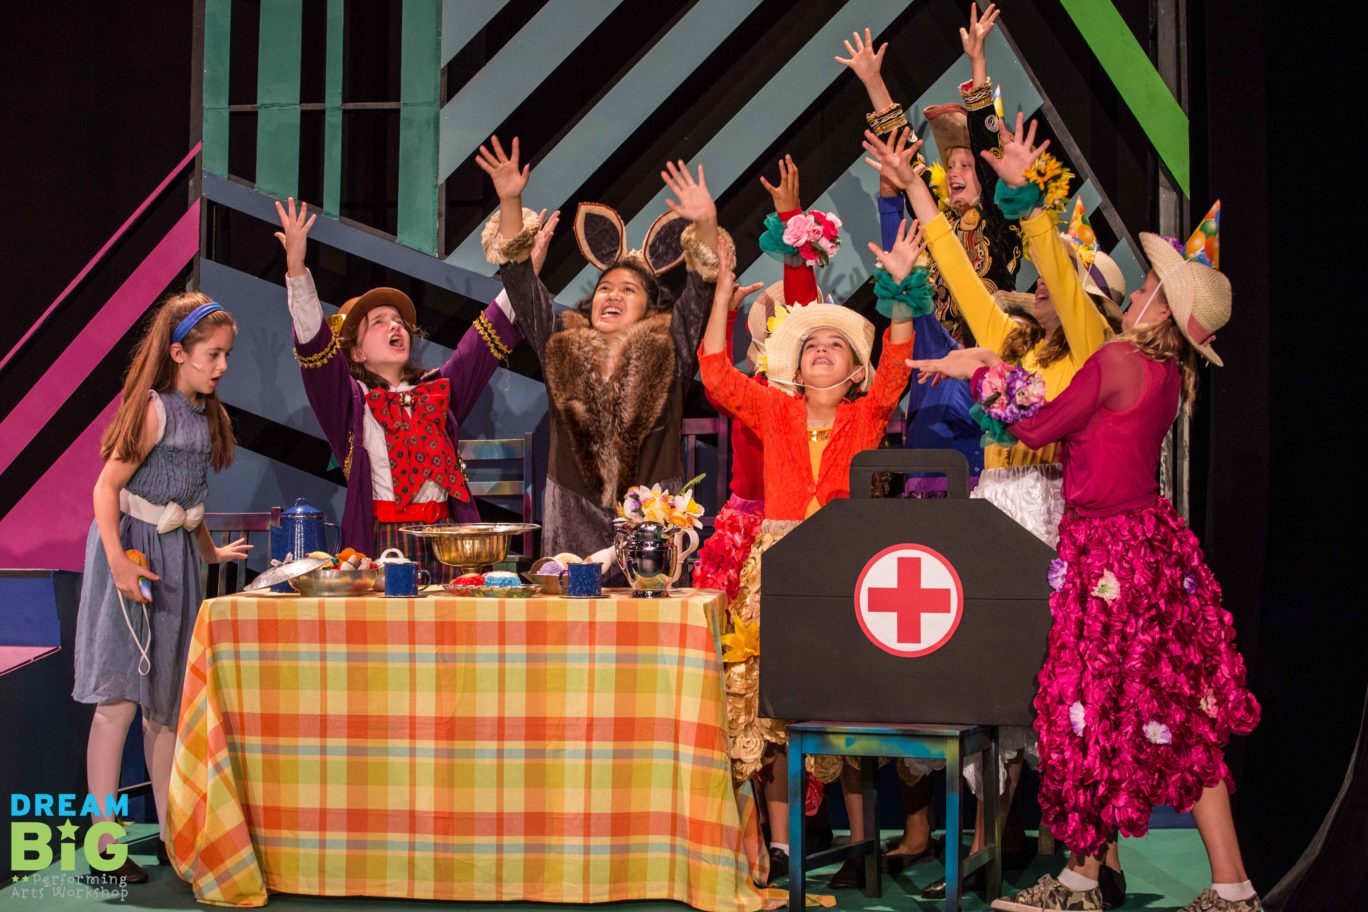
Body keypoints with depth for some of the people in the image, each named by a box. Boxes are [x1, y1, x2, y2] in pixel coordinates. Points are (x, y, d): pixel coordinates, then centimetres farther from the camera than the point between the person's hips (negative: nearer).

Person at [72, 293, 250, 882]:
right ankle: (105, 845, -4)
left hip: (176, 559, 8)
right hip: (133, 553, -8)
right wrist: (118, 562, -27)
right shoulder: (153, 409, -14)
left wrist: (210, 551, 28)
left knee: (166, 702, 13)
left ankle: (172, 833, 20)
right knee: (119, 700, -7)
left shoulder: (205, 414, 10)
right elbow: (107, 487, -17)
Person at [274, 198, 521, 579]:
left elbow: (488, 340, 19)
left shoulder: (438, 390, 18)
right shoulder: (351, 399, 7)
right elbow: (314, 343, -8)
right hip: (382, 539, -3)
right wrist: (296, 267, -20)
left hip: (446, 536, 4)